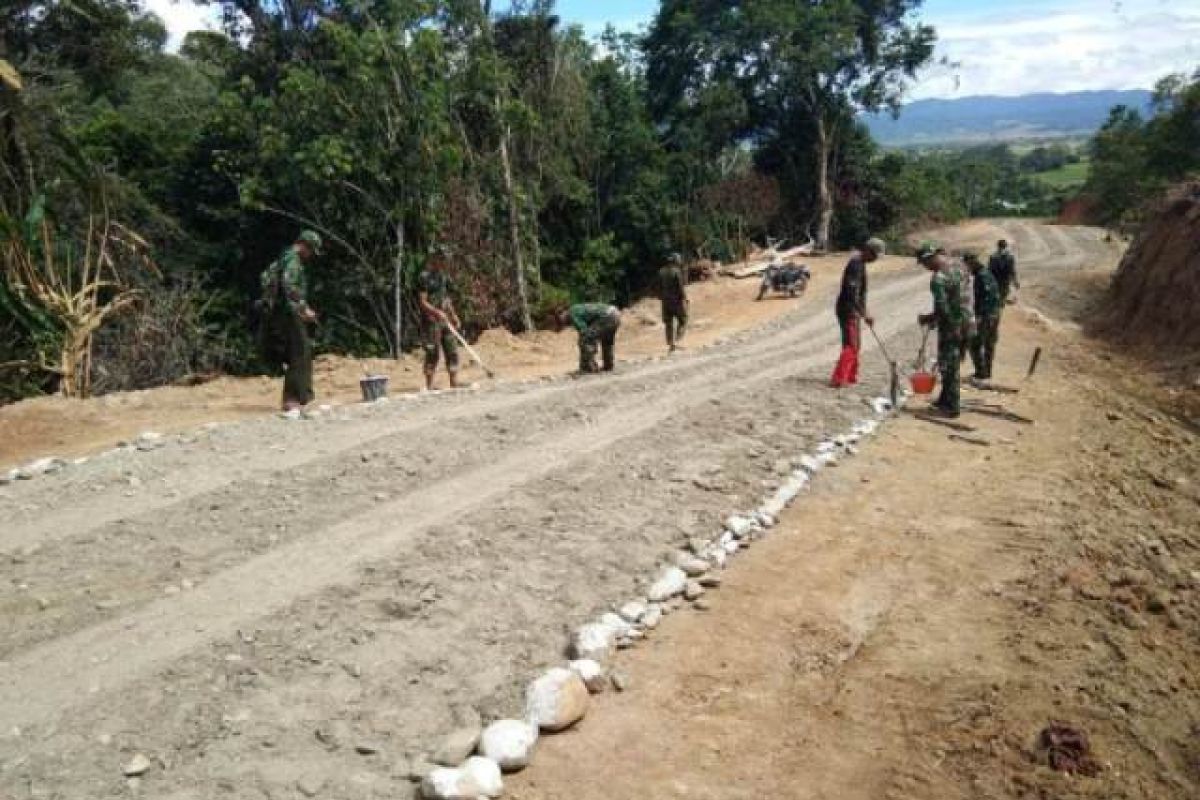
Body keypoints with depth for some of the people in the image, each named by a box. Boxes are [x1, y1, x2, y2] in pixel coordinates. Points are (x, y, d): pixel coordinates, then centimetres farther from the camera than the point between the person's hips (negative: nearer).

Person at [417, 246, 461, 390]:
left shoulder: (443, 277, 14)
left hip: (445, 321, 8)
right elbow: (422, 302, -15)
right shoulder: (424, 277, -10)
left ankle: (454, 385, 12)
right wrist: (437, 312, -27)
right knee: (433, 354, -5)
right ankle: (429, 388, 3)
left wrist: (453, 315, 15)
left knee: (452, 351, 6)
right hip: (431, 321, -8)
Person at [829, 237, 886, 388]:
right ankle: (838, 379, -14)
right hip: (848, 310, -10)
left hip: (852, 310, 10)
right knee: (851, 345, -11)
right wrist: (864, 314, -26)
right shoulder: (856, 265, -19)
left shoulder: (859, 262, 12)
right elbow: (852, 293, -26)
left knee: (855, 345, 16)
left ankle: (851, 376, 25)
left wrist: (862, 312, 26)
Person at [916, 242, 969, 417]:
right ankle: (945, 400, 30)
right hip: (965, 322, 9)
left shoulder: (939, 278, -21)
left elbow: (942, 309, -24)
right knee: (953, 364, 18)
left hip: (951, 325, -9)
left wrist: (928, 318, -5)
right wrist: (934, 318, 19)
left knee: (948, 366, 2)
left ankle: (951, 406, 8)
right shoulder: (958, 268, 7)